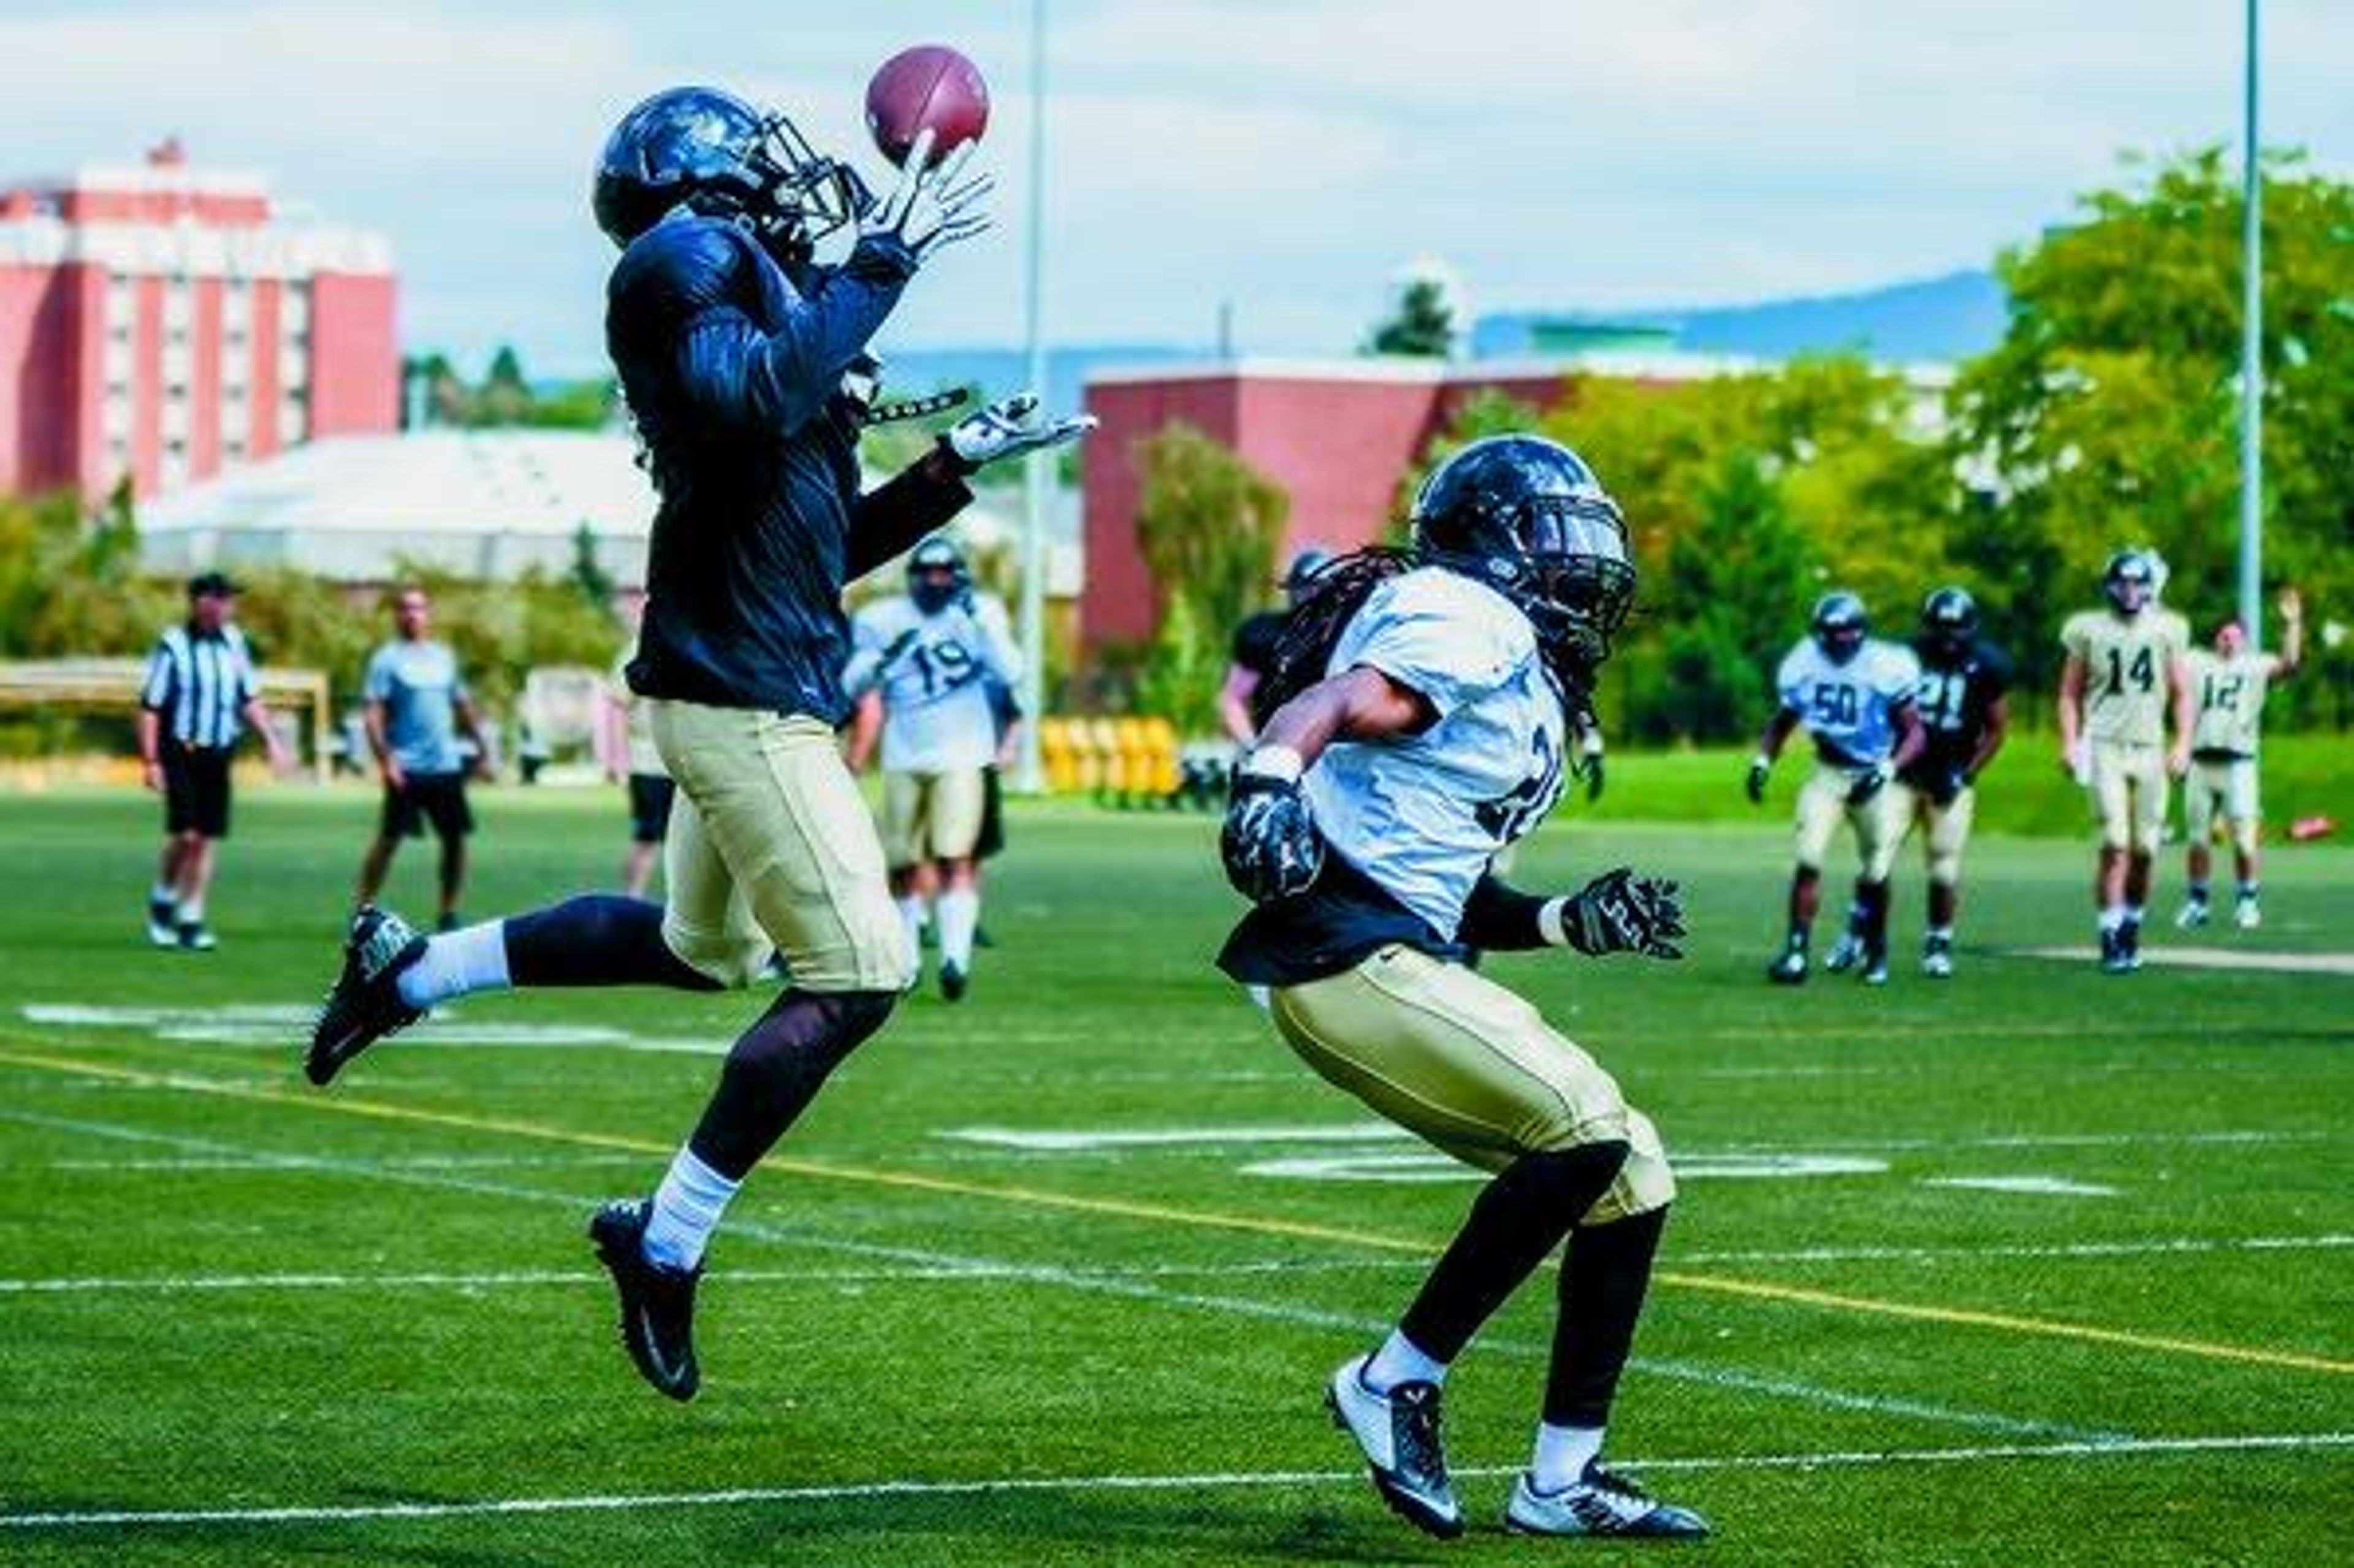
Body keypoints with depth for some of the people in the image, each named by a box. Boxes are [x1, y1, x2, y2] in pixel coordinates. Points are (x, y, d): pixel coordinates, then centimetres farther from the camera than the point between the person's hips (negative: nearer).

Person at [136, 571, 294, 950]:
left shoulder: (234, 643, 9)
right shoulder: (173, 646, -9)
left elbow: (249, 699, 20)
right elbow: (150, 708, -8)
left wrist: (271, 741, 11)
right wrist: (150, 762, -13)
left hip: (219, 754, 5)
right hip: (181, 752, -5)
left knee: (209, 839, 3)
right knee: (185, 833, -14)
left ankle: (191, 920, 11)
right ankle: (162, 900, 11)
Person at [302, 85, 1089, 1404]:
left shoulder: (770, 284, 17)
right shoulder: (691, 258, -10)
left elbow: (833, 543, 22)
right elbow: (763, 399, -30)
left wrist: (958, 466, 14)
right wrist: (883, 263, -25)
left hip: (753, 688, 10)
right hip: (741, 690, -10)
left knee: (702, 948, 27)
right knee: (857, 972, -11)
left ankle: (409, 971, 35)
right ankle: (667, 1244, -4)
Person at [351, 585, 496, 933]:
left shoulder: (443, 657, 14)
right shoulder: (387, 659, -3)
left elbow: (463, 706, 22)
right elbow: (373, 714, -9)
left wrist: (483, 750, 18)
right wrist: (385, 760, -19)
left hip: (447, 765, 5)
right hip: (407, 769, -5)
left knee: (456, 838, 3)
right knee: (390, 838, -5)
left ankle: (448, 914, 12)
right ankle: (363, 910, 2)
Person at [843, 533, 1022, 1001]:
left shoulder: (980, 614, -1)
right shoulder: (882, 622, 3)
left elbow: (1010, 674, -12)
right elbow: (851, 686, 4)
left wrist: (982, 623, -22)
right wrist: (879, 661, -16)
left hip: (961, 756, -3)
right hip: (903, 760, 3)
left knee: (955, 858, -17)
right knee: (903, 866, 8)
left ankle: (956, 956, -24)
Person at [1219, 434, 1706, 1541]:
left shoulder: (1513, 663, 23)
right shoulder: (1472, 623, -7)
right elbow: (1332, 703, -25)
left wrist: (1566, 923, 14)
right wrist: (1269, 778, -43)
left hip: (1406, 964, 10)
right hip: (1345, 953, -10)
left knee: (1628, 1182, 8)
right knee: (1586, 1127, -22)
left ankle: (1562, 1480, 15)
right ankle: (1397, 1383, -11)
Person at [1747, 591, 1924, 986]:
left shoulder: (1886, 669, -18)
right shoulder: (1805, 665, -6)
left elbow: (1915, 733, -14)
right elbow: (1783, 720, 10)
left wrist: (1887, 770, -27)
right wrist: (1762, 762, -4)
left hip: (1875, 778, -2)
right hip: (1829, 773, 2)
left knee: (1875, 873, 6)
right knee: (1808, 858, -14)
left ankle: (1874, 947, 32)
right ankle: (1796, 951, -11)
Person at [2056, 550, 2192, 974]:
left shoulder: (2166, 629, 8)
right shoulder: (2088, 629, 4)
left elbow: (2181, 694, 11)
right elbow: (2070, 692, 8)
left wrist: (2182, 743, 0)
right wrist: (2070, 742, -3)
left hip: (2149, 748, 2)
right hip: (2105, 746, -2)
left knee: (2144, 850, 3)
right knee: (2116, 843, -13)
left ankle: (2131, 927, 21)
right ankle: (2111, 938, -11)